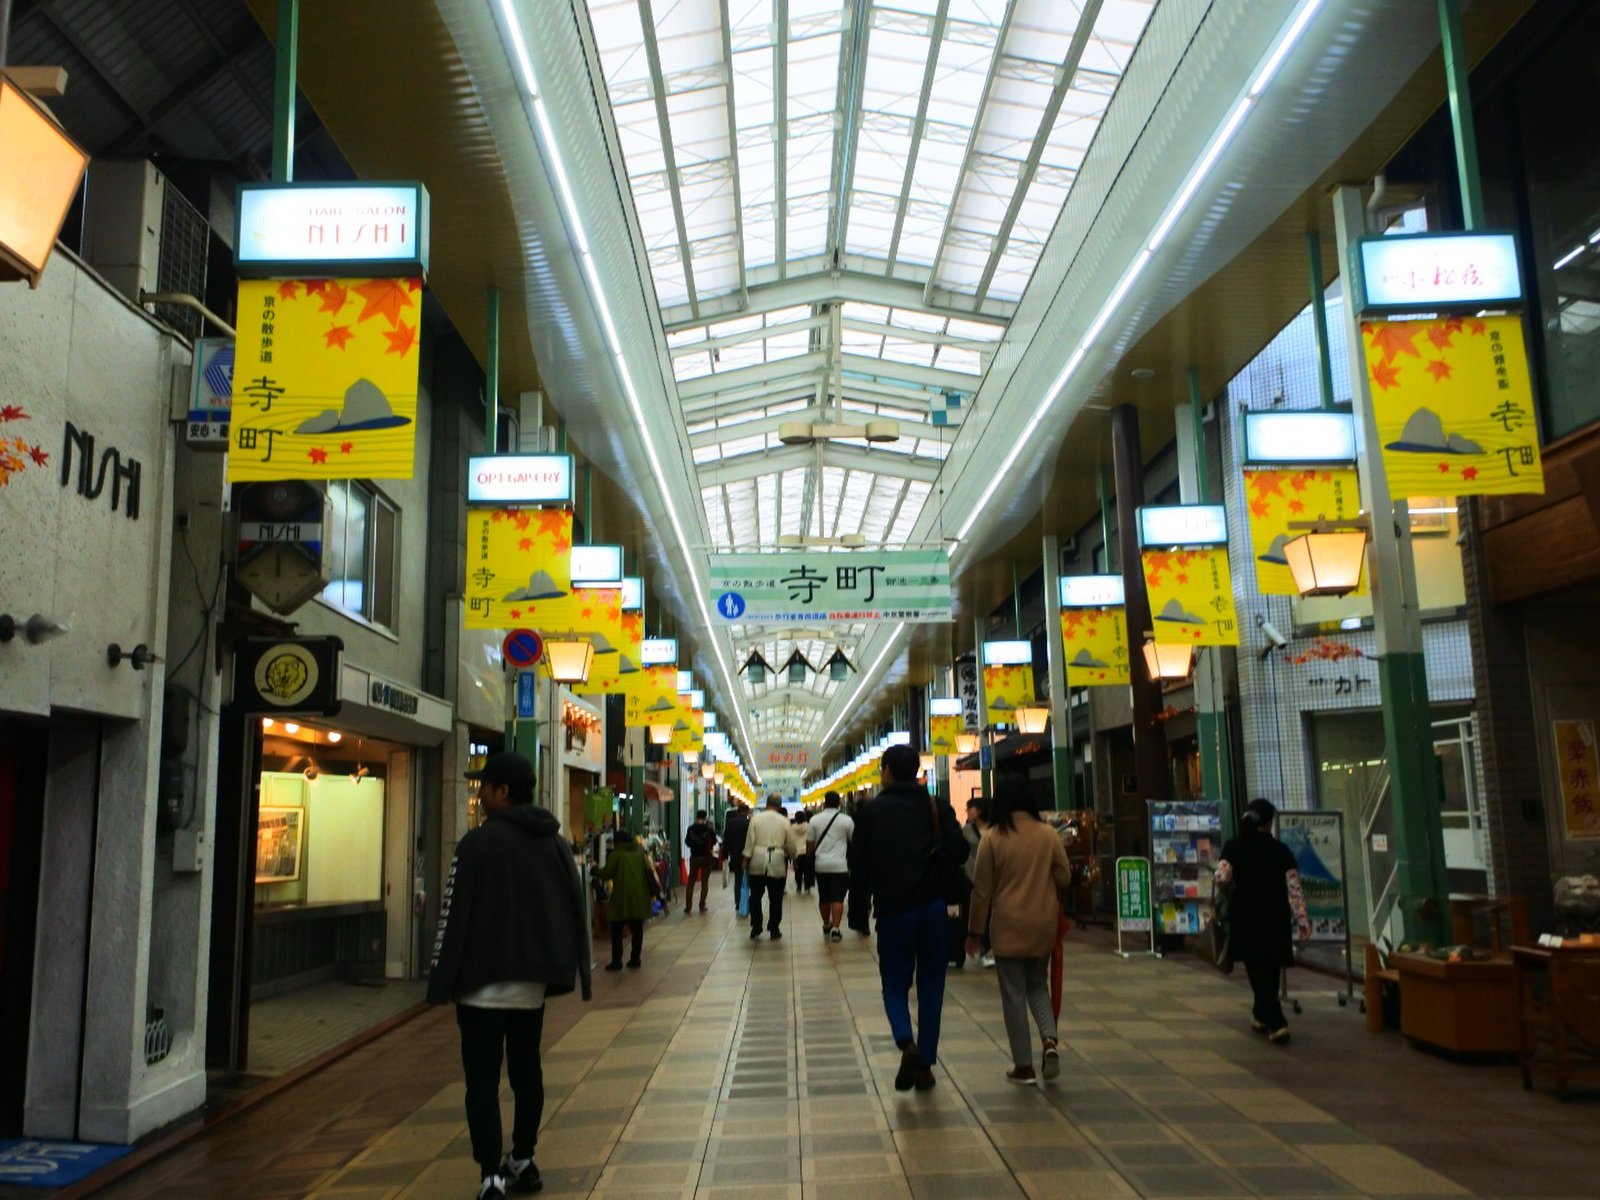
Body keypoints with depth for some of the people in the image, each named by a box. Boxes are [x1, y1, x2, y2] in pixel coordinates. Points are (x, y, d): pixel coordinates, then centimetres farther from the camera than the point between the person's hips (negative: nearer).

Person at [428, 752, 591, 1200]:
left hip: (484, 981, -6)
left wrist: (442, 979, -8)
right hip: (532, 981, 6)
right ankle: (522, 1162, 28)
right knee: (526, 1070, 17)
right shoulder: (555, 843, 7)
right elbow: (574, 909, 10)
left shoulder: (479, 842, -13)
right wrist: (561, 970, 16)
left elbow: (455, 915, -13)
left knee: (483, 1080, -1)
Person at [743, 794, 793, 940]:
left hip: (757, 863, 0)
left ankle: (755, 928, 11)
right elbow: (790, 845, 6)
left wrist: (746, 860, 5)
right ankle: (774, 930, 10)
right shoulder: (784, 821, 0)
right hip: (777, 863, 0)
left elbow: (750, 841, -2)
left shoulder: (756, 818, -1)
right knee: (776, 899, 8)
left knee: (755, 896, 12)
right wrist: (792, 856, 25)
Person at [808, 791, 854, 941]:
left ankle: (826, 926, 28)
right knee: (837, 898, -3)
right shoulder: (846, 820, -5)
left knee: (824, 898, 15)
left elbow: (809, 843, 2)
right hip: (839, 865, -3)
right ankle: (835, 929, -12)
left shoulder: (815, 820, 0)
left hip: (821, 864, 3)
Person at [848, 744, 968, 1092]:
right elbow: (959, 853, -7)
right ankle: (925, 1065, 13)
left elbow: (859, 868, -2)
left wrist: (859, 916, 4)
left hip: (892, 910, -1)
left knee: (895, 984, 10)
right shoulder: (938, 808, 3)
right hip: (933, 908, 2)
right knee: (930, 987, 12)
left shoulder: (871, 812, -1)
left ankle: (907, 1044, -15)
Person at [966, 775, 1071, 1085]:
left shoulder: (992, 838, -9)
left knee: (1014, 994, 7)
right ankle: (1049, 1040, -2)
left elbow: (982, 889, -6)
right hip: (1043, 923, 3)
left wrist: (975, 931, 4)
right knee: (1038, 984, 20)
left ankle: (1024, 1066, 11)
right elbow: (1064, 878, 1)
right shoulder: (1048, 834, -4)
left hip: (1008, 925, -3)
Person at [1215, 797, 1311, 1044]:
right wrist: (1302, 920, -6)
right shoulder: (1282, 850, -3)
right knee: (1271, 969, 18)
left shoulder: (1233, 847, -6)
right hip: (1276, 920, 2)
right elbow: (1294, 888, -8)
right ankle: (1261, 1015, 32)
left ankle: (1276, 1023, -9)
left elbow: (1222, 878, -16)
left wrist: (1231, 888, 6)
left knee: (1258, 970, 3)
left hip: (1246, 919, -2)